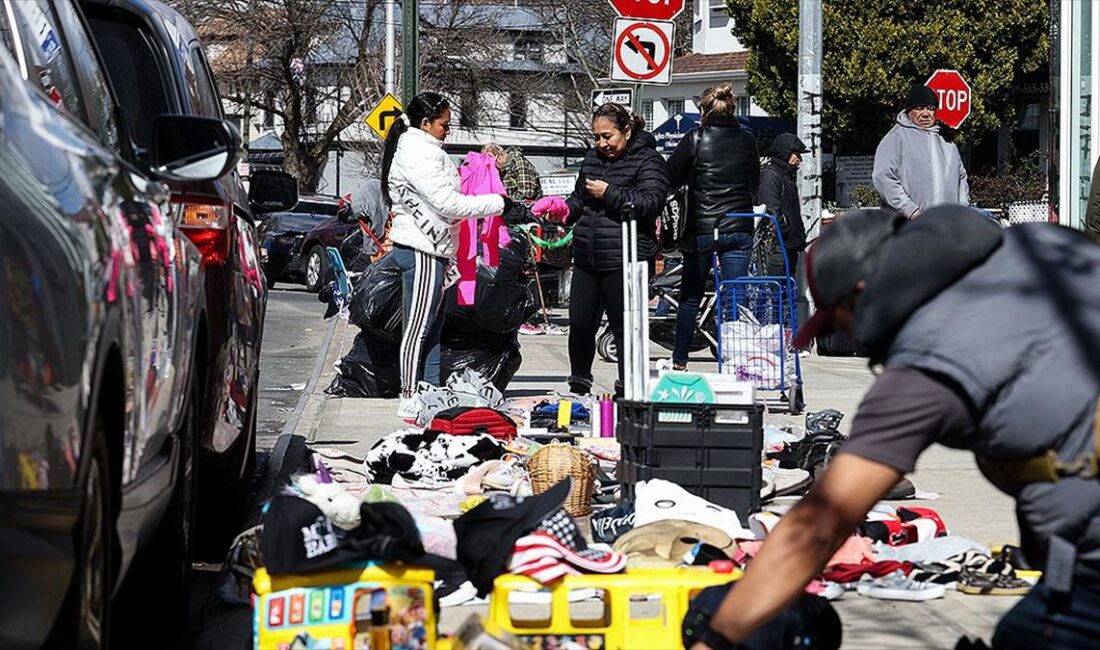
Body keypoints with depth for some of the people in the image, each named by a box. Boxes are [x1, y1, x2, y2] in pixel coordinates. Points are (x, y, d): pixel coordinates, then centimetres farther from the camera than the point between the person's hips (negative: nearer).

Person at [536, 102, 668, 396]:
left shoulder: (648, 160, -4)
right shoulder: (593, 158, 18)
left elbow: (651, 203, -16)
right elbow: (579, 198, 29)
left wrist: (608, 193, -15)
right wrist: (562, 215, 8)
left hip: (624, 262, -7)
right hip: (586, 259, 7)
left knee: (625, 330, -2)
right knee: (580, 325, 8)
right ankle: (578, 388, 22)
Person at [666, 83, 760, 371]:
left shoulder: (696, 139, -6)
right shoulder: (747, 140, 4)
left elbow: (670, 177, -3)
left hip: (701, 229, -2)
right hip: (739, 229, 2)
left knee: (690, 298, 12)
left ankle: (679, 361, 19)